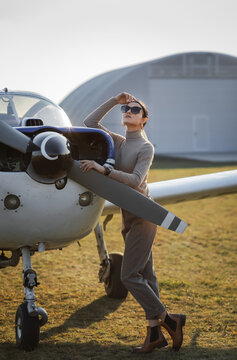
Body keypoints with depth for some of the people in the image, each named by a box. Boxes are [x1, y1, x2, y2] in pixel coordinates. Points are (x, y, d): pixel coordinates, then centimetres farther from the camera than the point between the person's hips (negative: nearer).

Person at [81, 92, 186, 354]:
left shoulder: (146, 148, -10)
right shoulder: (118, 142, 11)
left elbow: (135, 181, -23)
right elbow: (90, 123, 9)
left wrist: (103, 169, -30)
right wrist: (115, 101, 6)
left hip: (142, 217, -8)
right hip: (130, 217, 8)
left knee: (130, 276, -10)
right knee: (145, 275, 8)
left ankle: (166, 319, 2)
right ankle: (155, 333, 11)